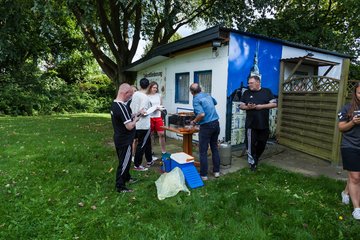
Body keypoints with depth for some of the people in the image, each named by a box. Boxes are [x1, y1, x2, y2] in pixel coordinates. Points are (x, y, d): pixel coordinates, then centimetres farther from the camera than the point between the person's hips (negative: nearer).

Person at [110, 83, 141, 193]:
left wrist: (131, 116, 6)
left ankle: (126, 177, 43)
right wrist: (135, 119, -10)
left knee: (125, 160, 25)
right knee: (124, 162, 3)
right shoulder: (122, 107, -27)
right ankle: (120, 186, 16)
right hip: (124, 141, -10)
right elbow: (129, 126, -28)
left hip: (119, 138, 10)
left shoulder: (114, 104, 4)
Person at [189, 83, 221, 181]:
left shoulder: (196, 100, -12)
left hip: (206, 126, -7)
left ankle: (203, 174, 10)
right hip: (216, 123, 7)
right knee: (214, 148, 17)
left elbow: (201, 114, -24)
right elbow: (215, 102, 33)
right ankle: (216, 171, 26)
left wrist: (194, 122, -8)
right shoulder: (207, 95, 11)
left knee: (203, 151, 3)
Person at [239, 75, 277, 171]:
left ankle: (256, 158, 38)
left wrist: (261, 106, -15)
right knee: (251, 144, 2)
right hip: (251, 124, 0)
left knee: (262, 143, 13)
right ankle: (252, 163, 20)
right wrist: (247, 107, -17)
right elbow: (241, 106, 6)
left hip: (264, 124, 1)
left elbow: (274, 104, -2)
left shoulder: (267, 91, 1)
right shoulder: (246, 93, 3)